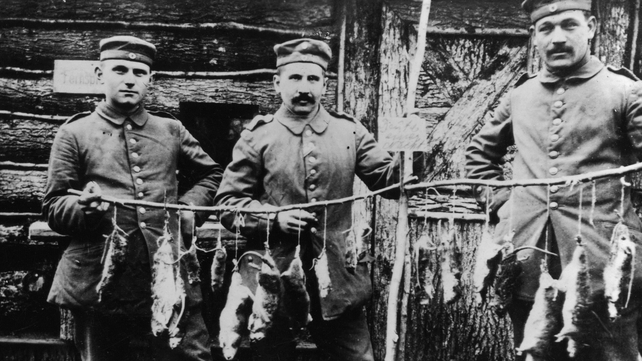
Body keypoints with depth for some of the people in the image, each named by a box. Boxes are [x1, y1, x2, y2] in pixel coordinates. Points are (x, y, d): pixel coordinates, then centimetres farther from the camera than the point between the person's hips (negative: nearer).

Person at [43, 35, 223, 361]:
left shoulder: (170, 130, 13)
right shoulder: (74, 133, 6)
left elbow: (211, 174, 25)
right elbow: (53, 208, 4)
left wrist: (190, 206, 7)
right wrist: (83, 207, -18)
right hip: (101, 285, -1)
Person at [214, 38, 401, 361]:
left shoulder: (348, 131, 5)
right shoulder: (258, 135, -2)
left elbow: (390, 180, 2)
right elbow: (227, 202, -2)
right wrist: (273, 217, -17)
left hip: (338, 277, 2)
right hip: (274, 277, -1)